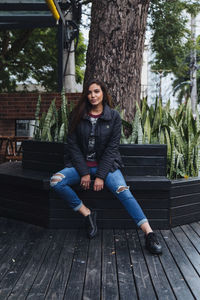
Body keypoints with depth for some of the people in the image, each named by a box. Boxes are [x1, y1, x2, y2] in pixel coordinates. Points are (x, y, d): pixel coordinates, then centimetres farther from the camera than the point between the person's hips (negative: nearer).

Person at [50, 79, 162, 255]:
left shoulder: (114, 116, -1)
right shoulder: (77, 116, 3)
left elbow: (112, 148, -6)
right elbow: (72, 145, -1)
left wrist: (100, 176, -15)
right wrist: (84, 173, -12)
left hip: (106, 164, -2)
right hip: (81, 165, 2)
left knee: (123, 191, -29)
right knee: (56, 181, -24)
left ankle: (149, 233, -31)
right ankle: (87, 213, -10)